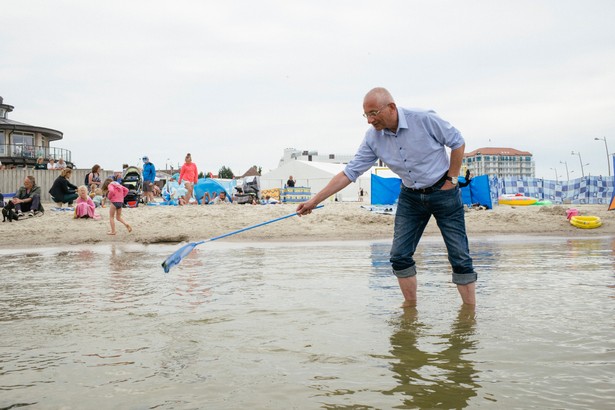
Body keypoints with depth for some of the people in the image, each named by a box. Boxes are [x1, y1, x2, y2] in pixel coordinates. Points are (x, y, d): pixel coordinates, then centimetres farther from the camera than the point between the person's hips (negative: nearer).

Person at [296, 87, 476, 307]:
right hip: (410, 196, 4)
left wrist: (452, 179, -8)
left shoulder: (424, 119, -20)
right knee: (399, 256, -2)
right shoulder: (373, 138, -9)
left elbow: (457, 142, -7)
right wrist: (315, 200, -12)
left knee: (459, 256, -2)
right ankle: (410, 306, 13)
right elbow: (349, 172, -8)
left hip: (442, 191, -4)